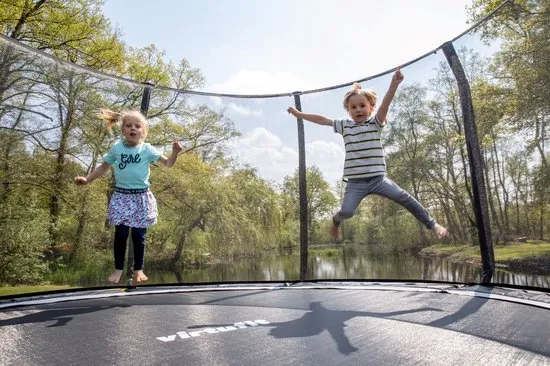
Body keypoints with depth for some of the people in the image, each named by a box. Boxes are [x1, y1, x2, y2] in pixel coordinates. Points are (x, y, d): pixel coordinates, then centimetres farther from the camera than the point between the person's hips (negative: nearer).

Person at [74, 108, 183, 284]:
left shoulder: (147, 149, -2)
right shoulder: (116, 148, 2)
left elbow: (167, 163, 0)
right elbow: (103, 167, 15)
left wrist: (175, 152, -18)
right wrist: (87, 179, 7)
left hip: (141, 197, -1)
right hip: (121, 196, 1)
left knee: (139, 236, 5)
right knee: (121, 234, -1)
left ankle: (138, 269, 22)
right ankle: (118, 269, 18)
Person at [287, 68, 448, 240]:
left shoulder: (375, 123, 3)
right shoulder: (344, 126, 10)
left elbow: (385, 104, -14)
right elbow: (321, 119, 14)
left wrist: (394, 84, -30)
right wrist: (299, 114, 17)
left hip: (378, 178, -1)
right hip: (355, 182, 1)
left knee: (402, 197, -16)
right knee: (346, 211, -13)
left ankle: (432, 224, 2)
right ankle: (336, 221, 24)